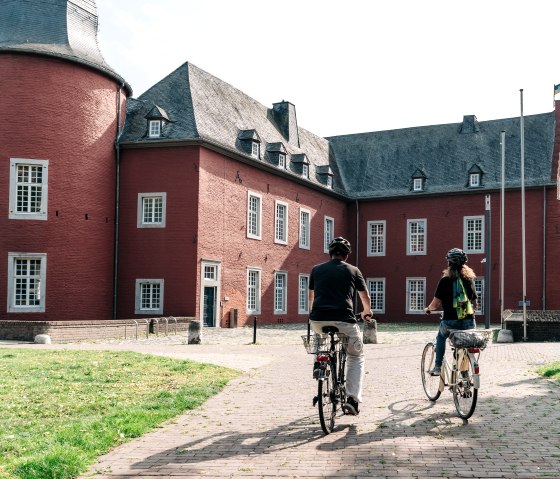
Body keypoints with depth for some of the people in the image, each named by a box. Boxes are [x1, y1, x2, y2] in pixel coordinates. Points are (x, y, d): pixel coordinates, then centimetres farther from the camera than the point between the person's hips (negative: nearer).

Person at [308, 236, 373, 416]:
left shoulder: (316, 269, 15)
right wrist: (367, 312, 46)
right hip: (344, 321, -2)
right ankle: (352, 398, 3)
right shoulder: (353, 270, 11)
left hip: (318, 321, 3)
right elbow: (365, 297, 25)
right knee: (356, 357, 18)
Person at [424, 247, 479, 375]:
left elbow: (436, 304, -4)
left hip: (450, 321, -2)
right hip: (469, 322, 3)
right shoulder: (469, 278, 8)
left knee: (441, 337, 27)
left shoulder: (445, 280, -5)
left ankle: (438, 367, 22)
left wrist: (428, 309, 17)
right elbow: (475, 304, 14)